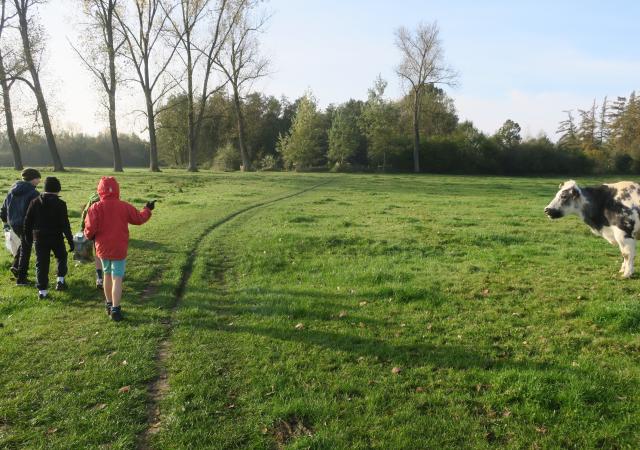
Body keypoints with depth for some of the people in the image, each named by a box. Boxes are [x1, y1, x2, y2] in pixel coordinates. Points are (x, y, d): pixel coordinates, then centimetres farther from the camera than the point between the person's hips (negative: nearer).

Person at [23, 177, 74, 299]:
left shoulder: (35, 202, 1)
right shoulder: (60, 204, -11)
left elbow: (28, 220, 6)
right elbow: (65, 224, -13)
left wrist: (28, 236, 18)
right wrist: (70, 240, -8)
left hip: (39, 238, 3)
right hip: (56, 237, -3)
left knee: (41, 263, 6)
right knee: (61, 257, 22)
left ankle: (42, 290, 6)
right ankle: (60, 280, 14)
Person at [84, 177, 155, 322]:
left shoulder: (95, 208, -10)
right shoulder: (124, 206, -8)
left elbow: (90, 229, -14)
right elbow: (139, 218, 6)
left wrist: (89, 236, 9)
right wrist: (147, 210, 25)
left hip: (103, 248, 2)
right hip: (119, 249, -2)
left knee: (107, 275, 20)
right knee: (117, 279, -1)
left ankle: (109, 304, 32)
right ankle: (115, 309, -6)